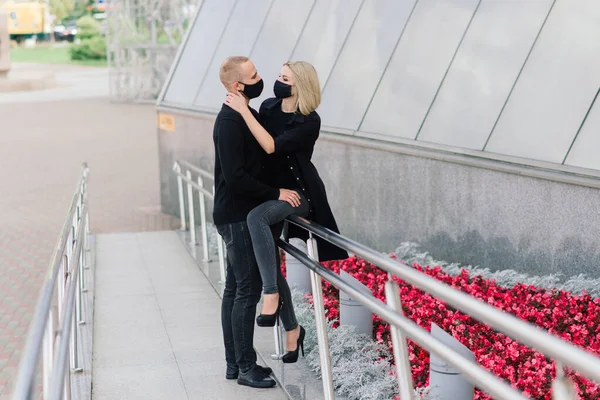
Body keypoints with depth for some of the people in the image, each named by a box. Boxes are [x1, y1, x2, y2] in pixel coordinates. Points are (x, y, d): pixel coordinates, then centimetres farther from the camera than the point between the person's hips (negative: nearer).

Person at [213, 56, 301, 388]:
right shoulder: (229, 122, -18)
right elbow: (236, 177, -23)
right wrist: (275, 194, -17)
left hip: (242, 215, 10)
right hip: (236, 216, -10)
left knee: (235, 288, 13)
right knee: (247, 289, -6)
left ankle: (234, 363, 21)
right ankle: (246, 367, 2)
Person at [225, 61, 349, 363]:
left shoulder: (310, 122, -15)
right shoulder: (268, 107, 3)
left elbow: (272, 146, -26)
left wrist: (244, 111, -23)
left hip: (298, 193, -7)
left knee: (256, 217, -37)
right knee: (269, 263, 3)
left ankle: (271, 295, -33)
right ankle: (292, 330, 19)